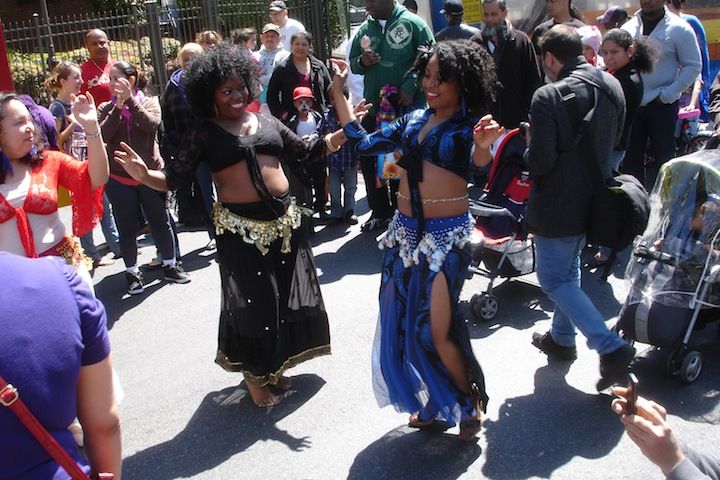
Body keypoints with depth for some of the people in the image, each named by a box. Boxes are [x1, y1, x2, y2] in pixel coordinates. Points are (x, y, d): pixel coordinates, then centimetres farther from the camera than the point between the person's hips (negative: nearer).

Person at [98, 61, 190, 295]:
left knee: (160, 222, 10)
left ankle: (170, 265, 27)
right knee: (127, 228, 9)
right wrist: (118, 106, -18)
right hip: (119, 179, 1)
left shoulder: (149, 102, -1)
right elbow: (103, 135, -16)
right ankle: (132, 273, 23)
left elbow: (152, 124, -21)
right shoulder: (106, 108, 1)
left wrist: (130, 99, -21)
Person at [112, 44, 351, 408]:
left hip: (283, 220, 5)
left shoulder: (266, 122, 10)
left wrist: (343, 133, 9)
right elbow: (175, 177, -6)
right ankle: (254, 374, 22)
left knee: (287, 296, 12)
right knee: (253, 301, 1)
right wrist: (144, 175, -25)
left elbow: (303, 151, 16)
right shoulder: (205, 134, -1)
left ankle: (274, 367, 32)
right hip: (240, 228, -5)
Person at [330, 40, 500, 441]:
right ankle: (433, 403, 32)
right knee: (404, 320, 12)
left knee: (438, 329, -6)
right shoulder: (414, 121, 9)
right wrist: (338, 91, 13)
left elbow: (480, 163, -30)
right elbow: (362, 143, 13)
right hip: (406, 229, 7)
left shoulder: (470, 123, -8)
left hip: (447, 232, -6)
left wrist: (483, 146, -53)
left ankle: (471, 404, 20)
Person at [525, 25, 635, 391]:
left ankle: (611, 348, -4)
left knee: (555, 278, 5)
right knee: (569, 270, 24)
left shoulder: (549, 96, -23)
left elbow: (541, 161, -25)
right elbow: (614, 141, 13)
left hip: (558, 206, -8)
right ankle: (562, 338, 39)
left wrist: (528, 149, -4)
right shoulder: (611, 86, 1)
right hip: (594, 199, 8)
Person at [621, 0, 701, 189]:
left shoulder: (679, 29, -6)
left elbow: (693, 66, -4)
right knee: (630, 157, 8)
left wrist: (667, 95, -12)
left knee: (664, 156, 4)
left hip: (662, 105, -4)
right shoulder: (628, 27, 6)